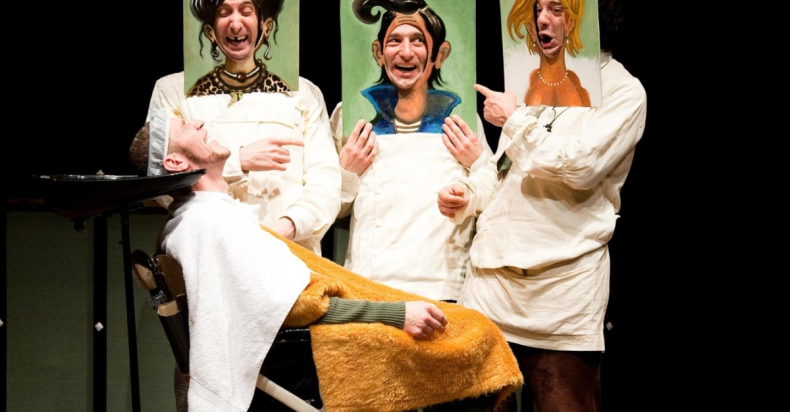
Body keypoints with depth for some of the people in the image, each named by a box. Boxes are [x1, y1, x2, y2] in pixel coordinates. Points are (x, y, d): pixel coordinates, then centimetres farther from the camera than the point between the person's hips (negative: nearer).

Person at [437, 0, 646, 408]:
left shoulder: (623, 91, -2)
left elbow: (581, 166, -18)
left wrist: (514, 120, -7)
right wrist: (467, 195, 4)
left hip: (559, 287, -6)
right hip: (490, 277, 6)